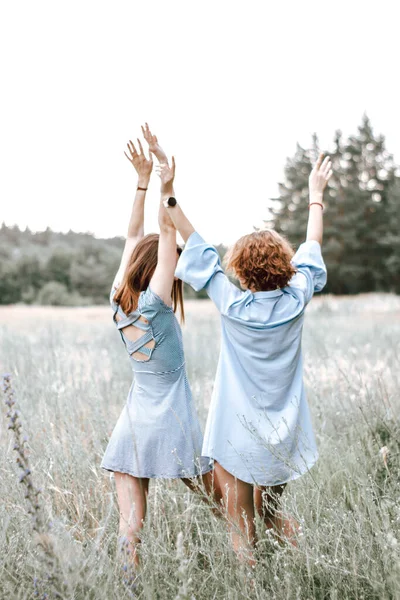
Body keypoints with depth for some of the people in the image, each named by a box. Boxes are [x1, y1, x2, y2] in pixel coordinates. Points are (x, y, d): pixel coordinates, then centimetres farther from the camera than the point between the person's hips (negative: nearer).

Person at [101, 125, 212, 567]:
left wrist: (142, 179, 12)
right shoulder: (155, 304, -14)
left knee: (130, 523, 4)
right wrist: (166, 174, -16)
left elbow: (134, 236, 9)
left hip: (133, 425, 5)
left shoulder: (118, 301, 1)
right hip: (172, 422, -5)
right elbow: (167, 229, -18)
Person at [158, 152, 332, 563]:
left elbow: (197, 246, -8)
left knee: (242, 528, 6)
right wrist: (316, 192, 21)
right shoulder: (296, 301, -7)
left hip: (238, 433, -4)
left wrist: (168, 196, -1)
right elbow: (312, 246, 8)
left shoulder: (232, 305, -14)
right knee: (270, 512, 25)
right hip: (284, 435, 4)